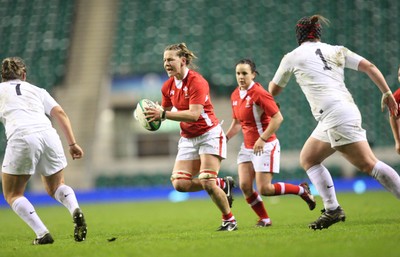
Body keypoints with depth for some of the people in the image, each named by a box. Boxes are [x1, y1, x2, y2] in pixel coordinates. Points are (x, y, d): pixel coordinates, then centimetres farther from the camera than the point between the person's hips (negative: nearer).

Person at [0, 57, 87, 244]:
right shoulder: (37, 90, 27)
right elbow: (60, 113, 16)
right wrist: (72, 143, 14)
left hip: (21, 139, -4)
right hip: (48, 135, 4)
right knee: (56, 187, 23)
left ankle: (42, 234, -6)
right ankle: (75, 210, -9)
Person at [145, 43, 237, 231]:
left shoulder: (197, 82, -20)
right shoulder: (168, 86, 3)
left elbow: (194, 114, -30)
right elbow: (165, 111, 15)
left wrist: (163, 114, -35)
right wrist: (154, 116, -8)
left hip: (209, 134, -7)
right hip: (188, 138, 7)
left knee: (207, 182, -17)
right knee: (179, 183, -9)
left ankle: (229, 220, 5)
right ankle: (223, 184, 12)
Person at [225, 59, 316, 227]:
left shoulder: (259, 93, -17)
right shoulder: (235, 95, 7)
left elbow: (277, 118, -22)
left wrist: (262, 139, -26)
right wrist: (225, 138, 7)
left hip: (265, 146, -7)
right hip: (247, 147, 7)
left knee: (264, 189, -10)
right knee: (244, 185, -6)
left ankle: (302, 190, 12)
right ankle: (264, 219, 12)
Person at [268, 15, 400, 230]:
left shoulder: (292, 57, 8)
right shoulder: (337, 51, 19)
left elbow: (273, 90, 22)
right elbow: (369, 67, 8)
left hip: (334, 114, -7)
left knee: (368, 164, -11)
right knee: (308, 159, 15)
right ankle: (332, 210, 8)